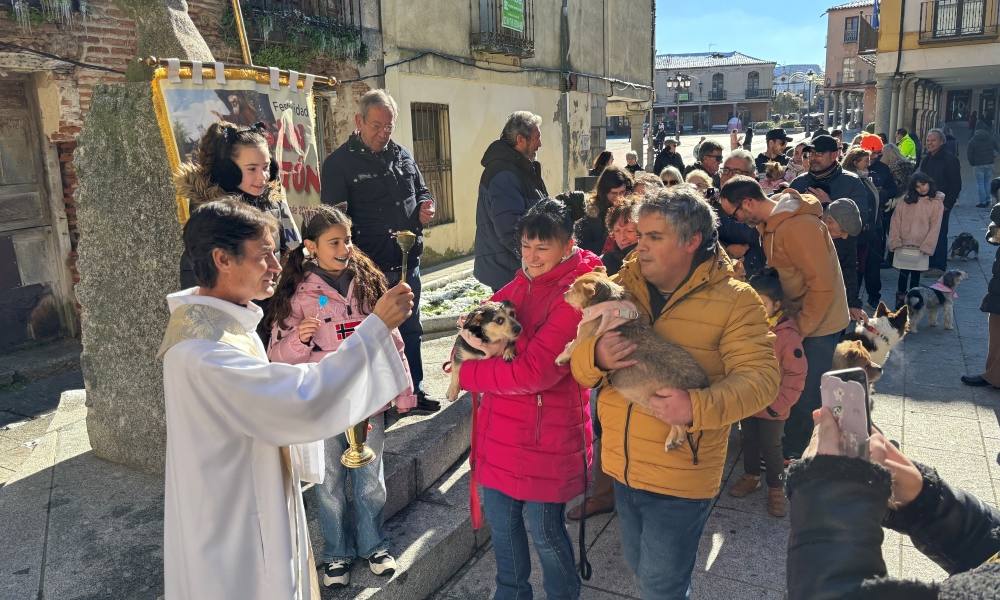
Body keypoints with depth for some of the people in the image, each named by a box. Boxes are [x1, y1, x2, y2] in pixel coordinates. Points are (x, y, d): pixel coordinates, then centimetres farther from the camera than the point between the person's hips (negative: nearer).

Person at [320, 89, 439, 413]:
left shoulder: (402, 156, 10)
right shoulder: (339, 163, -7)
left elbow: (421, 192, 23)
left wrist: (425, 208, -1)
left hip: (408, 264, 6)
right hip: (370, 268, -6)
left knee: (411, 330, 16)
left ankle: (414, 391, 31)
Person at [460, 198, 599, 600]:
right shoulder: (522, 284, 5)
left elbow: (534, 371, -24)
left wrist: (467, 372, -15)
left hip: (546, 433, -7)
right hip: (501, 428, 7)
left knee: (543, 530, 11)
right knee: (499, 516, 21)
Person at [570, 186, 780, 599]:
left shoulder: (734, 301, -11)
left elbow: (760, 378, -18)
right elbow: (579, 368, -1)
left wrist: (699, 407, -34)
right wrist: (596, 356, -25)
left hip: (681, 476, -5)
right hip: (622, 466, 5)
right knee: (639, 567, 25)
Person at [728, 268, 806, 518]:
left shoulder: (787, 334, -21)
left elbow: (796, 374, -16)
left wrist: (778, 404, -16)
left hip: (772, 406, -5)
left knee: (771, 447, 9)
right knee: (748, 440, 21)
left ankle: (776, 488, 28)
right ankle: (751, 476, 42)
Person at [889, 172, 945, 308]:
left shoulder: (937, 203, -1)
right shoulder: (905, 201, 2)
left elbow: (935, 227, -5)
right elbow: (895, 222, 1)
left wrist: (925, 247, -12)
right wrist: (895, 242, -6)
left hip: (921, 249, -1)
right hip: (903, 246, 1)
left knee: (915, 276, 8)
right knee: (903, 275, 4)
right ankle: (899, 304, 12)